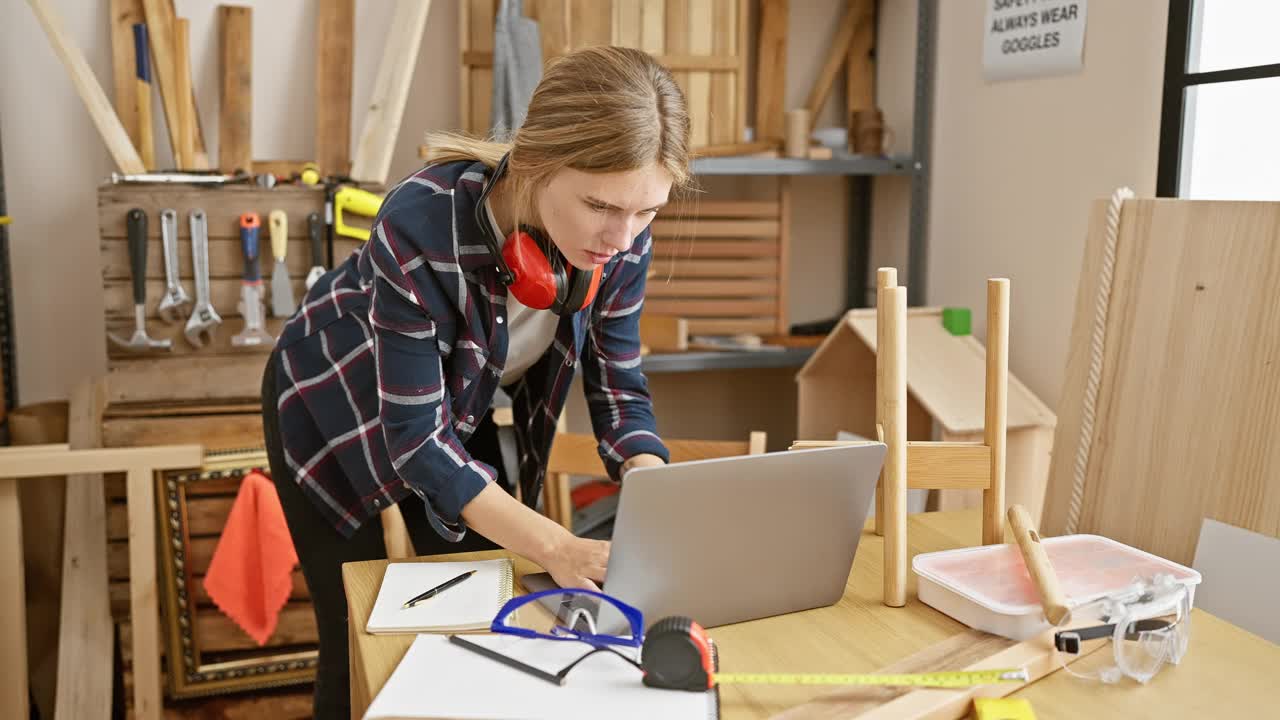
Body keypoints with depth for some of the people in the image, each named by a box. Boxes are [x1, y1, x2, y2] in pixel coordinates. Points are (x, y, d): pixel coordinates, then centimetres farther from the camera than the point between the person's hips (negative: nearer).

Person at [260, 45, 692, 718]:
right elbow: (415, 432, -34)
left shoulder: (622, 241, -23)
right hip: (335, 410, -4)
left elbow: (617, 385, -13)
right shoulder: (424, 222, -39)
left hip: (462, 412, 5)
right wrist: (555, 547, -43)